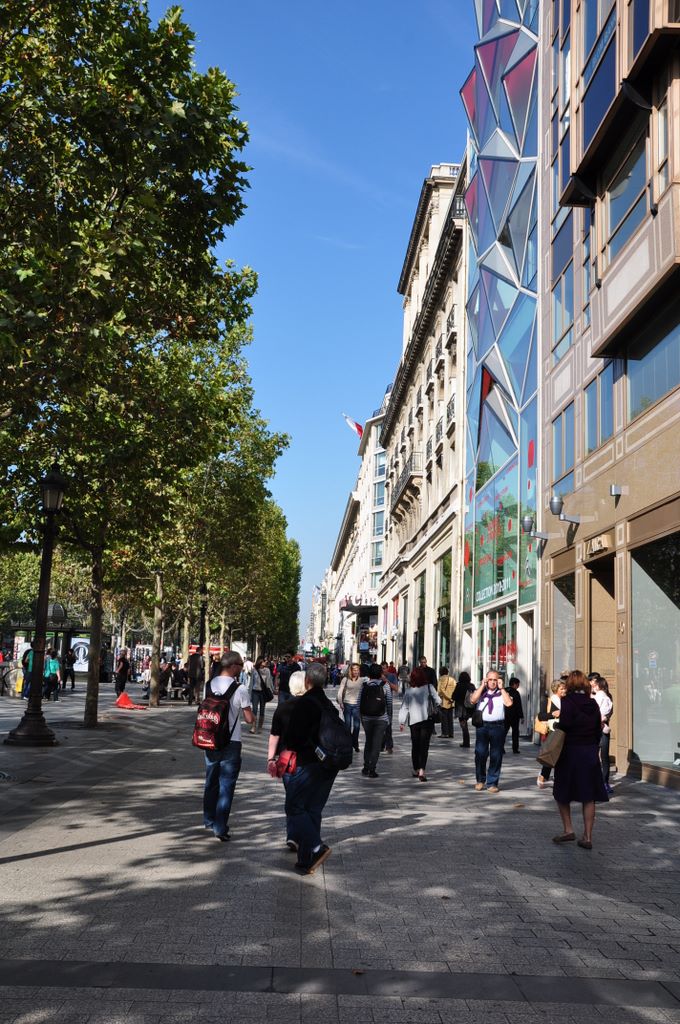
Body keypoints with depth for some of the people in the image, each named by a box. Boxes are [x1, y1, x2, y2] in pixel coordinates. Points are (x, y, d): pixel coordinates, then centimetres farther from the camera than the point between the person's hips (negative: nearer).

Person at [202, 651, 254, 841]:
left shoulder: (209, 685, -1)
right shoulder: (239, 689, -15)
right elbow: (249, 719, -8)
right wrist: (253, 716, 12)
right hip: (231, 742, -5)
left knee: (211, 781, 20)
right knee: (226, 785, 2)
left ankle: (209, 820, 33)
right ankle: (220, 828, 0)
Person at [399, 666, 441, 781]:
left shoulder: (408, 692, 1)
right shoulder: (429, 687, -4)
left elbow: (404, 708, 1)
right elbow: (438, 701, -7)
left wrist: (402, 722, 7)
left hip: (413, 722, 2)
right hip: (426, 720, -2)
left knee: (415, 746, 16)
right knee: (424, 746, -4)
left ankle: (416, 770, 25)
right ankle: (422, 771, -18)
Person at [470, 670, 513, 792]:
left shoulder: (502, 693, 10)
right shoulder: (481, 691, 11)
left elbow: (509, 703, -9)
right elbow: (473, 700, -8)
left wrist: (501, 688, -6)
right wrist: (482, 686, -5)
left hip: (497, 727, 0)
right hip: (482, 726, 0)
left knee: (496, 756, 3)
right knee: (480, 754, -2)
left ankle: (492, 783, 13)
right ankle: (480, 780, 16)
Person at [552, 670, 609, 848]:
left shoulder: (568, 701, -11)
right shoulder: (593, 703, 5)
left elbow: (565, 724, -21)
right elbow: (599, 730, 8)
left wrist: (556, 726, -1)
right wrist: (594, 749, 16)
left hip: (571, 752, -5)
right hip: (590, 752, 5)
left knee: (562, 793, 12)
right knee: (589, 796, 6)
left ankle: (568, 829, 10)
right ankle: (587, 837, 6)